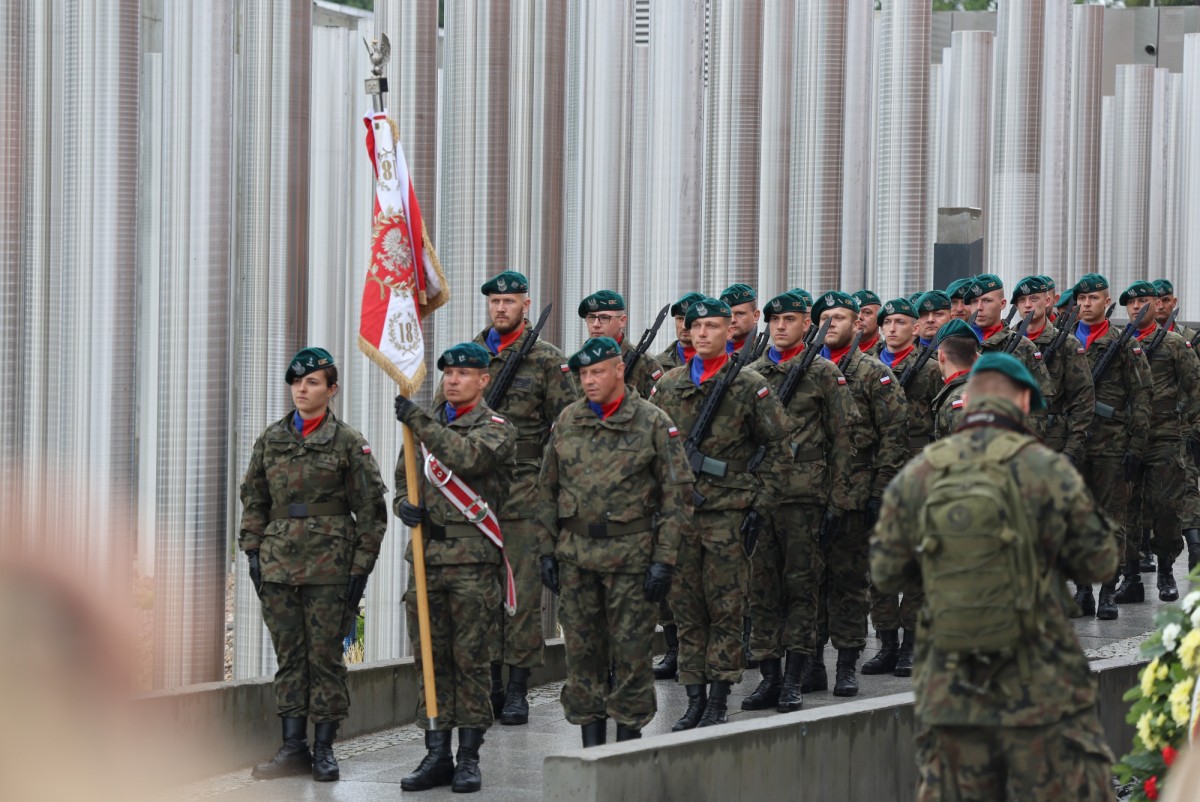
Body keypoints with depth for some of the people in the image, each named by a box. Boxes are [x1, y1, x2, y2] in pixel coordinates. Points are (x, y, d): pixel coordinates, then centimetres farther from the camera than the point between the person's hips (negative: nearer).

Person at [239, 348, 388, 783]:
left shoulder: (348, 443, -1)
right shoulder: (271, 439, 10)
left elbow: (371, 509, -1)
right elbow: (253, 500, 14)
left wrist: (361, 566, -5)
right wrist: (253, 552, 6)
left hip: (329, 566, -4)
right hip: (279, 565, 4)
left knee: (325, 655, 0)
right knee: (288, 656, 5)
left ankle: (324, 747, 6)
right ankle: (293, 746, 9)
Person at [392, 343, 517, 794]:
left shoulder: (495, 428, -1)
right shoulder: (426, 425, 17)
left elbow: (467, 457, -21)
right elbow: (403, 477, 21)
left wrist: (420, 422, -22)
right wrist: (404, 504, -2)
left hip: (471, 559, -5)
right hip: (426, 555, 5)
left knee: (471, 660, -2)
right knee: (431, 659, 5)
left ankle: (469, 757, 3)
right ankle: (437, 755, 10)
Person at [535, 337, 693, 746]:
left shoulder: (653, 423, -4)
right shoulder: (567, 421, 8)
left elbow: (677, 493, -4)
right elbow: (547, 489, 15)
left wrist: (664, 559, -9)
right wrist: (547, 550, 9)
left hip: (631, 554, -4)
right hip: (575, 554, 4)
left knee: (630, 651, -1)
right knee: (581, 650, 6)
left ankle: (628, 742, 9)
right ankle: (591, 742, 14)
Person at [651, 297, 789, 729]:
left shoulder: (750, 386, -1)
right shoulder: (668, 385, 10)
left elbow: (777, 446, 1)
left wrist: (761, 505, -5)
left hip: (729, 512, -4)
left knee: (726, 610, -1)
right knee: (686, 608, 6)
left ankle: (718, 703, 4)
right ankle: (695, 698, 12)